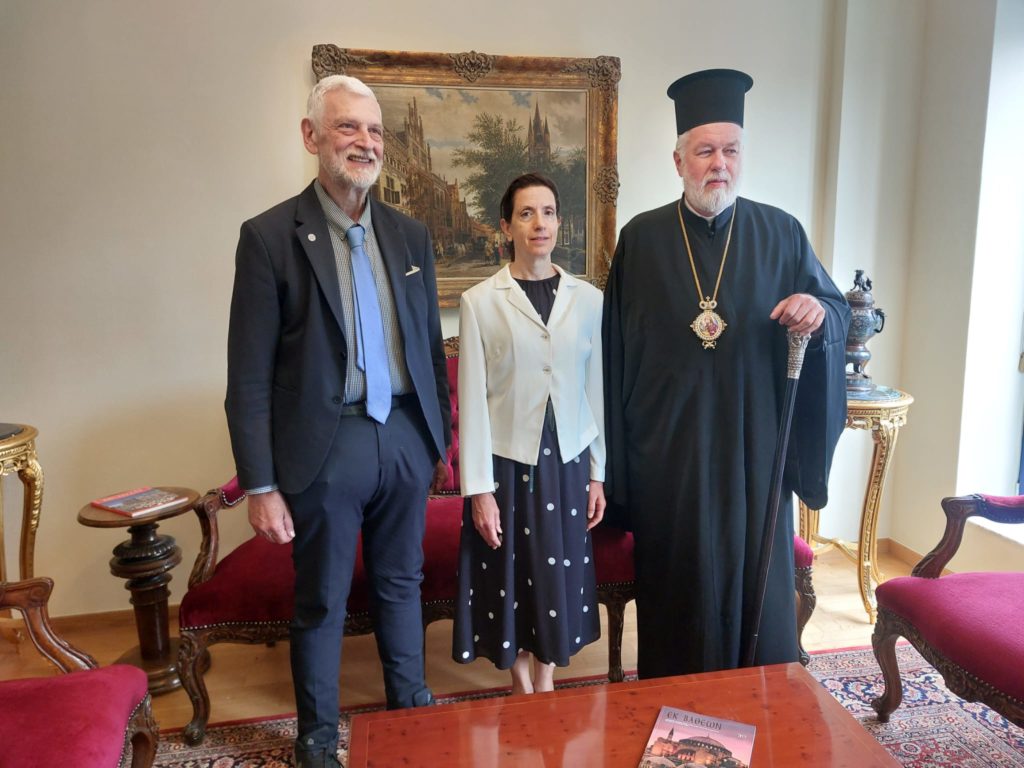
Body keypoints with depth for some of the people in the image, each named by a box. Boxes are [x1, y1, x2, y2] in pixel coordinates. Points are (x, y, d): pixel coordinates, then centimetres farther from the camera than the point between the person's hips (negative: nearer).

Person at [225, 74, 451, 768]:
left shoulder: (410, 235, 6)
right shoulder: (270, 236, -7)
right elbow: (249, 376, -8)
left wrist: (441, 441, 11)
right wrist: (260, 485, -9)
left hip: (405, 437, 4)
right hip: (326, 446, -4)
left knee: (402, 584, 19)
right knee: (322, 601, 12)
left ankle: (412, 708, 41)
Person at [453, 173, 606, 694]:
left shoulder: (588, 299, 2)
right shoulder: (480, 302, -7)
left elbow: (595, 391, 5)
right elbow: (471, 400, -7)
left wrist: (598, 473, 5)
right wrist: (478, 487, -8)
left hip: (567, 461, 3)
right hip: (506, 461, -2)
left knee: (560, 576, 13)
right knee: (510, 577, 10)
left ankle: (545, 684, 36)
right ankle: (522, 688, 33)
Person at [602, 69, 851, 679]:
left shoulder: (781, 233, 3)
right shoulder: (641, 239, 0)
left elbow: (838, 312, 6)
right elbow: (618, 351, 0)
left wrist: (819, 313, -19)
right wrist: (618, 455, 0)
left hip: (756, 445, 2)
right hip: (667, 451, -1)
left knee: (757, 578, 12)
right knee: (677, 588, 9)